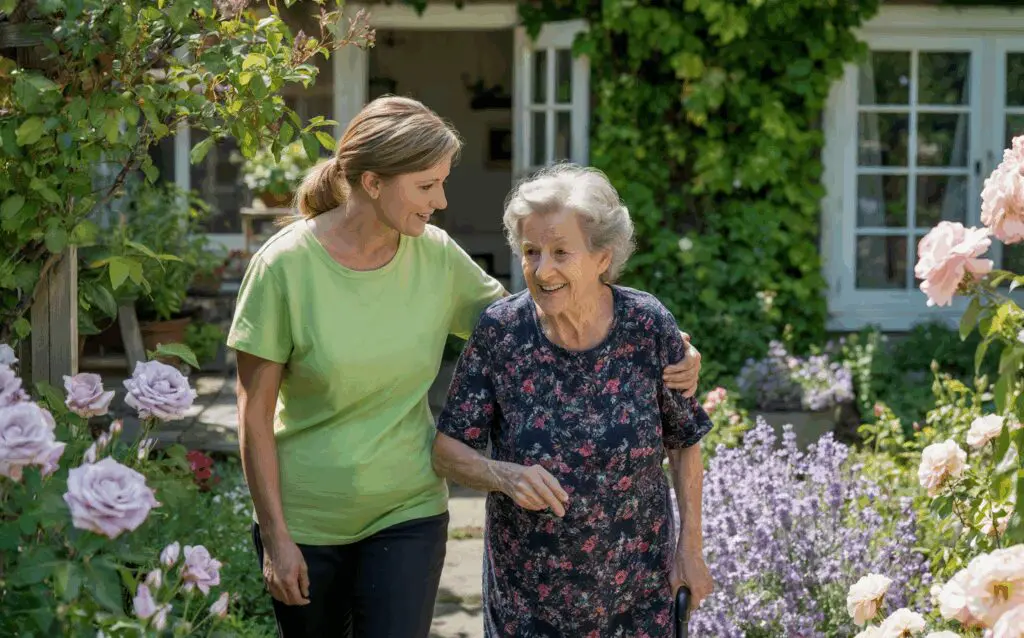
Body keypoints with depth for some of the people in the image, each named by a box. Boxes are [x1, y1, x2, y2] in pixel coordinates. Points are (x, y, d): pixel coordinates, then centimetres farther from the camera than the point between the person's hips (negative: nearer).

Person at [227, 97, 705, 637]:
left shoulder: (436, 256, -6)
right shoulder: (284, 266, -16)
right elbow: (255, 415, -11)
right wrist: (275, 538, -11)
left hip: (408, 514, 2)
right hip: (305, 521, -2)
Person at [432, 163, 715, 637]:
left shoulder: (648, 326, -12)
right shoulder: (499, 332, -13)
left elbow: (683, 440, 2)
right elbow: (446, 451, -8)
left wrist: (691, 545, 2)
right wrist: (505, 476, -27)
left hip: (635, 584, 0)